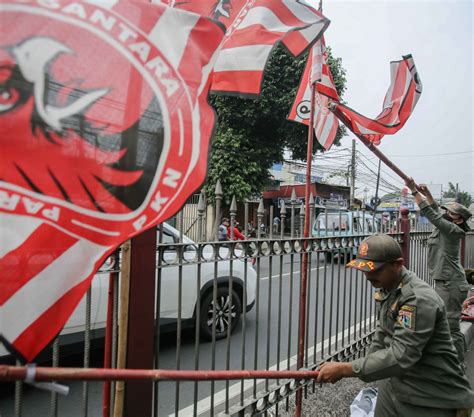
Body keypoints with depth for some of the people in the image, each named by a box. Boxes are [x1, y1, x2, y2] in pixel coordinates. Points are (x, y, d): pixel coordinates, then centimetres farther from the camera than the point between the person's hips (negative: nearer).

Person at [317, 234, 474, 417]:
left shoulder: (419, 299, -28)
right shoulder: (387, 288, 0)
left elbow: (400, 356, -32)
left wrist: (343, 369, -31)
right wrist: (370, 364, 15)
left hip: (434, 402, -7)